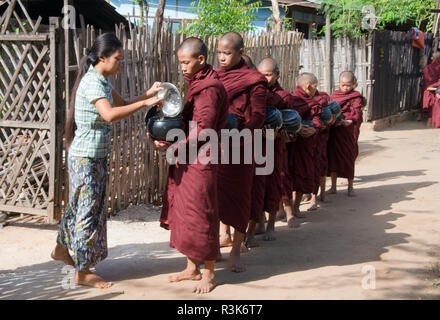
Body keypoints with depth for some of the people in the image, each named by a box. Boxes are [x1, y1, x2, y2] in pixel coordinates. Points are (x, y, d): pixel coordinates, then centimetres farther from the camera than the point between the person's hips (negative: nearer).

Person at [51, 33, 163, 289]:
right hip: (86, 158, -9)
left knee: (80, 205, 20)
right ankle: (83, 272, 7)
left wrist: (148, 94, 4)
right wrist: (145, 103, -33)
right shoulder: (92, 82, -21)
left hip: (97, 156, 9)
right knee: (89, 209, -3)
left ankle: (62, 249, 38)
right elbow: (110, 114, -35)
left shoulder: (103, 81, 10)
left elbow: (122, 104, 18)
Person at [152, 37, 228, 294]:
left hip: (201, 160, -9)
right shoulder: (196, 84, 14)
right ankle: (192, 268, 25)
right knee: (183, 213, 13)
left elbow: (202, 130, -19)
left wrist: (172, 145, -19)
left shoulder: (210, 89, -15)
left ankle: (209, 274, 11)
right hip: (186, 159, 9)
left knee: (201, 216, -2)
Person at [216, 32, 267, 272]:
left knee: (238, 194, -1)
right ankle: (225, 235, 34)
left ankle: (236, 252, 5)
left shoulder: (253, 80, -5)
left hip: (238, 146, -5)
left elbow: (258, 115, -12)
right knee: (218, 190, 13)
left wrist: (240, 136, -28)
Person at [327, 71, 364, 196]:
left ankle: (350, 187, 16)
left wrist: (349, 121, -29)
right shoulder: (334, 95, 13)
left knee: (349, 158, 3)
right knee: (333, 157, 7)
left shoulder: (356, 97, 0)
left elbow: (357, 113, -11)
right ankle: (333, 187, 18)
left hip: (348, 131, -4)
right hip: (333, 131, 4)